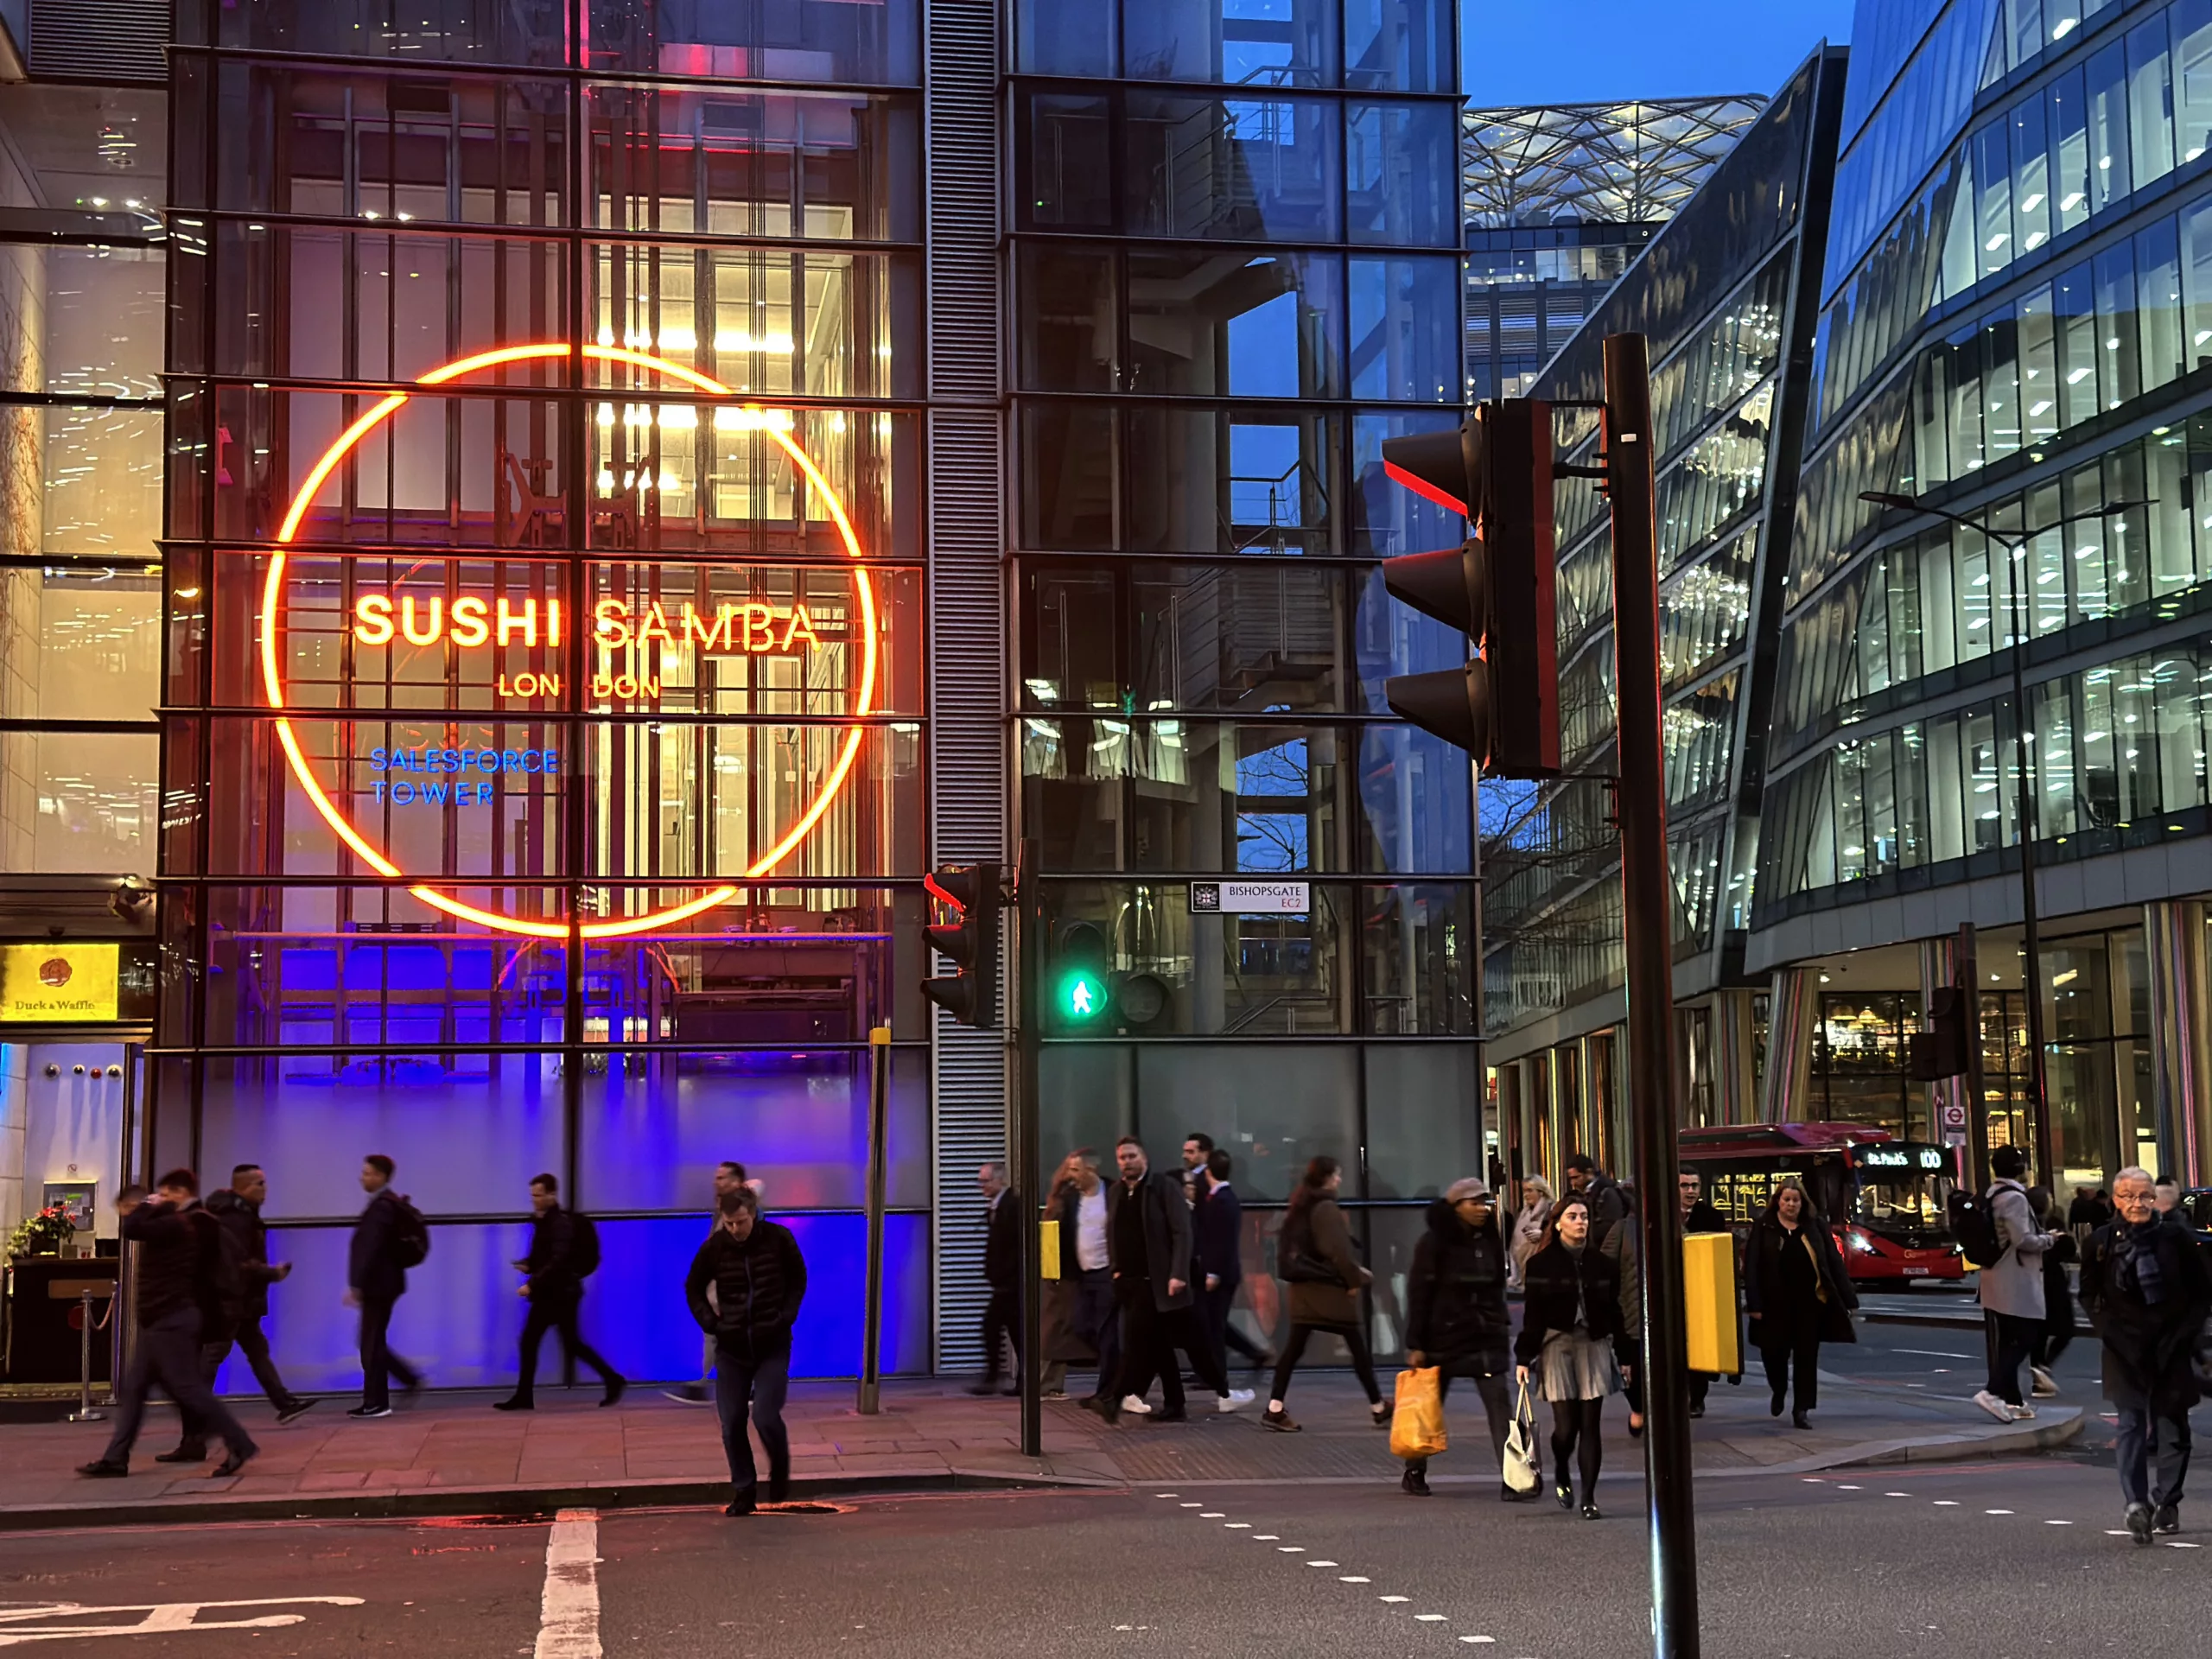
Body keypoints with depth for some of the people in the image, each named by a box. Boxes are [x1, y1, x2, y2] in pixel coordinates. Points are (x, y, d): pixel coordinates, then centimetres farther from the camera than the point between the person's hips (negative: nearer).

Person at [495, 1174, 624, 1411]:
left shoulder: (561, 1223, -16)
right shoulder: (542, 1221, 11)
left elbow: (558, 1260, -25)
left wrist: (532, 1284, -28)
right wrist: (526, 1265, -1)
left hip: (562, 1293, -9)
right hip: (547, 1293, 9)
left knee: (571, 1344, -5)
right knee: (529, 1342, 5)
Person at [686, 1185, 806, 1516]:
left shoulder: (778, 1239, -9)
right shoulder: (714, 1247, -6)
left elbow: (798, 1279, 6)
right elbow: (693, 1288, 9)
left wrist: (787, 1316, -6)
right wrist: (709, 1322, -3)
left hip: (773, 1345, -2)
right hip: (731, 1348, 2)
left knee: (766, 1417, -13)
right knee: (732, 1424, 1)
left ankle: (779, 1471, 17)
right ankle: (743, 1490, 16)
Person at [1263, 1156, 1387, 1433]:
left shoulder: (1301, 1207, 11)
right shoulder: (1327, 1208, -15)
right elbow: (1338, 1250, -21)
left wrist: (1354, 1270, 18)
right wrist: (1354, 1280, -8)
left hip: (1305, 1286, 8)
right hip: (1330, 1288, -8)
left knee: (1294, 1348, 5)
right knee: (1358, 1348, 4)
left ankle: (1275, 1409, -1)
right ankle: (1379, 1409, 13)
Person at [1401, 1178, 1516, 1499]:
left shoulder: (1490, 1240, 8)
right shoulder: (1434, 1242, -7)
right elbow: (1418, 1294, -8)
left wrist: (1500, 1326, 13)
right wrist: (1415, 1345, -11)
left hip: (1486, 1337, 3)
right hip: (1443, 1337, -3)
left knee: (1499, 1403, -9)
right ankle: (1414, 1472, 26)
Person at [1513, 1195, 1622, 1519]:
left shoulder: (1600, 1262, 8)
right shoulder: (1542, 1264, 1)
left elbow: (1614, 1310, 11)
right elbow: (1532, 1314, -1)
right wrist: (1524, 1357, -5)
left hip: (1594, 1345, 2)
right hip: (1557, 1345, -2)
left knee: (1591, 1423, -2)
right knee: (1566, 1424, -6)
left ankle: (1589, 1497, 2)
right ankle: (1561, 1476, 25)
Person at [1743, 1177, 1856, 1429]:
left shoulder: (1816, 1226, 4)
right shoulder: (1763, 1227, -1)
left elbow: (1834, 1264, 3)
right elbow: (1752, 1267, -4)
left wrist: (1848, 1299, 0)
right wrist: (1755, 1304, -11)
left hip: (1810, 1303, 1)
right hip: (1776, 1304, -1)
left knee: (1806, 1356, 1)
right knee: (1774, 1352, 3)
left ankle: (1801, 1410, 9)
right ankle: (1779, 1392, 34)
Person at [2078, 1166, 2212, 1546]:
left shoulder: (2175, 1237, -1)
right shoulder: (2101, 1242, 1)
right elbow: (2089, 1294, 11)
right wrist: (2107, 1329, -1)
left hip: (2171, 1348, 1)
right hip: (2125, 1350, 0)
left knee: (2172, 1426, 6)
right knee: (2130, 1426, -10)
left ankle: (2167, 1502, 18)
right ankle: (2136, 1504, -19)